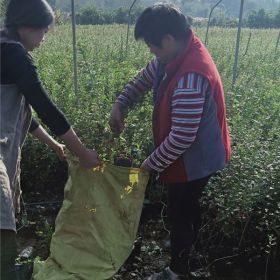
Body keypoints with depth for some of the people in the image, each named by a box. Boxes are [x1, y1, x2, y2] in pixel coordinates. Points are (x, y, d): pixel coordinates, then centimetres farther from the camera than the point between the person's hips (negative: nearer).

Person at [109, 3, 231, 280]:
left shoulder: (191, 77, -35)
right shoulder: (174, 56, -4)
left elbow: (181, 138, -33)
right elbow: (143, 79, 12)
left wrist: (151, 163, -18)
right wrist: (119, 105, -1)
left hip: (193, 160, -9)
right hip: (193, 156, 9)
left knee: (179, 214, 11)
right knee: (187, 207, 27)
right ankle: (186, 246, 51)